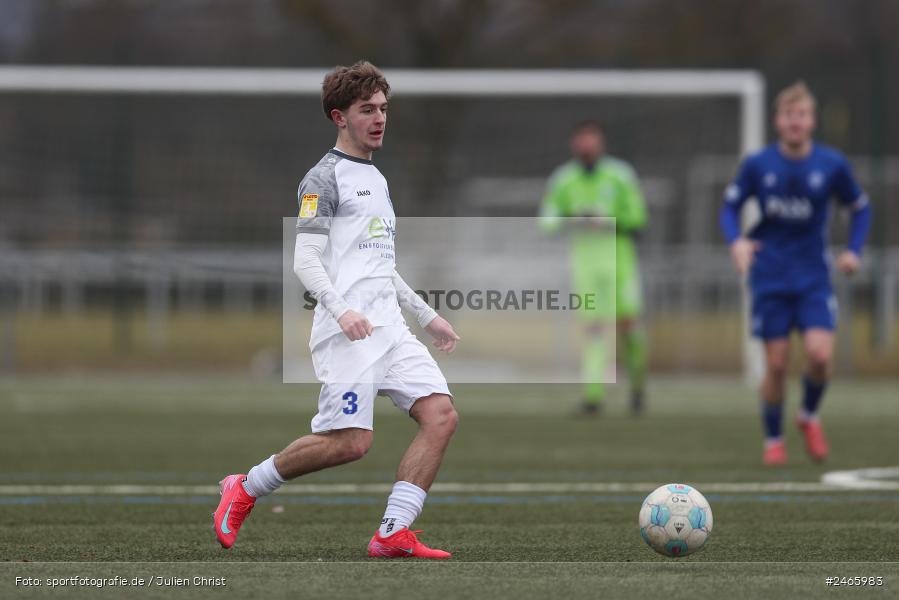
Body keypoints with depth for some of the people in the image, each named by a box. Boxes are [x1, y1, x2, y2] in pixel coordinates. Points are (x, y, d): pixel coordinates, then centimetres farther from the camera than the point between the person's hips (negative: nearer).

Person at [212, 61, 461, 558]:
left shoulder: (376, 180, 24)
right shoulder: (325, 178, -3)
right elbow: (306, 260, -12)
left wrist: (427, 316, 28)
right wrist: (341, 311, -26)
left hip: (389, 330, 8)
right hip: (347, 333, -8)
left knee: (441, 415, -9)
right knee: (350, 442, -15)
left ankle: (393, 534, -8)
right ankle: (244, 490, 6)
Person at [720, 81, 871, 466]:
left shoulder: (832, 165, -3)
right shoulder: (758, 165, -3)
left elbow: (861, 207, 11)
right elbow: (730, 206, 7)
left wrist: (853, 250, -3)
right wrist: (736, 240, -12)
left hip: (814, 278, 0)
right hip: (770, 278, 0)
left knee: (820, 354, -16)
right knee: (777, 364, -2)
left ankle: (809, 416, 14)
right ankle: (773, 440, 18)